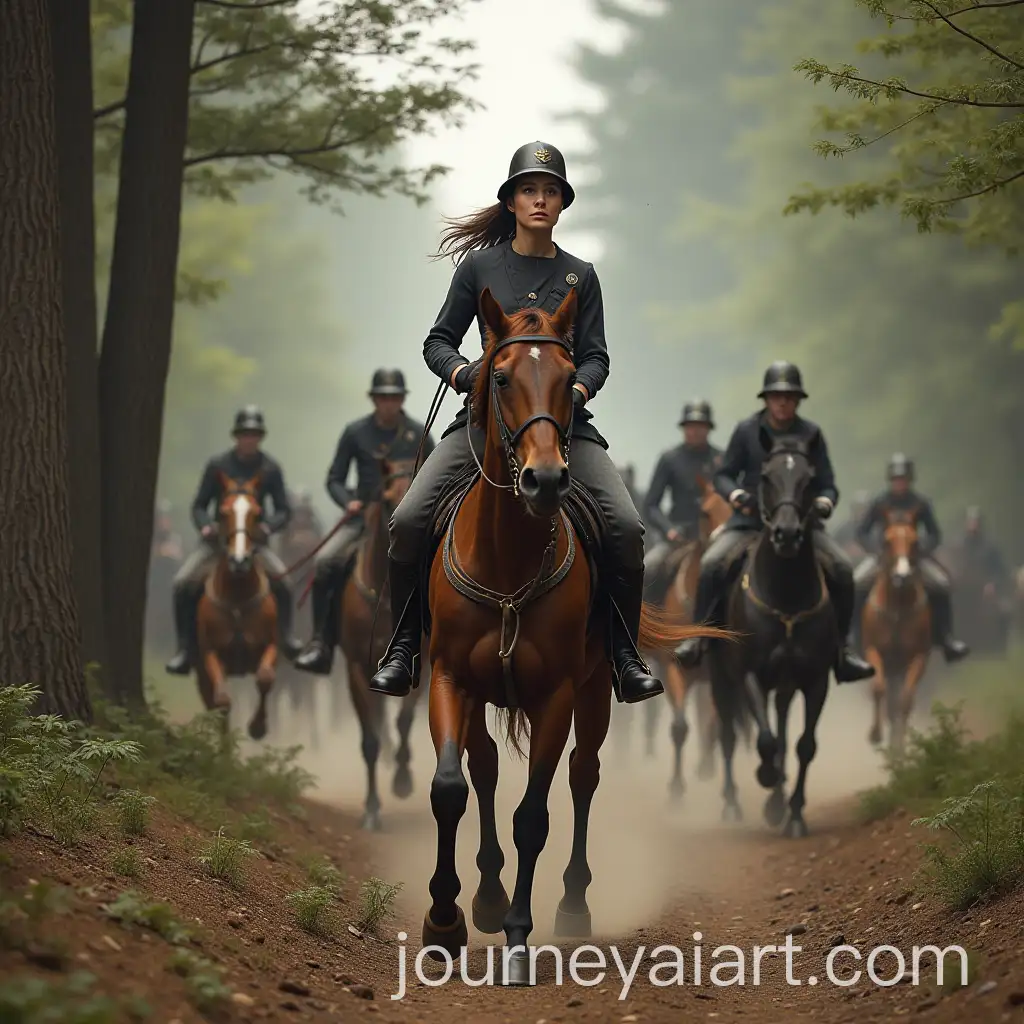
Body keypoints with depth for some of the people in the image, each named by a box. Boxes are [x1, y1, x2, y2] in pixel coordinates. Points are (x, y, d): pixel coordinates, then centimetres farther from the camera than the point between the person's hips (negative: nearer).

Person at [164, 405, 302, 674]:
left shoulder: (270, 469, 0)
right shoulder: (218, 465, 0)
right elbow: (199, 506, 6)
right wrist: (205, 525, -16)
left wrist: (268, 525, -17)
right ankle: (185, 650, -12)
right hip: (217, 539, 1)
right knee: (183, 583, -20)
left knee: (281, 578, -29)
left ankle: (285, 637, -14)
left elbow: (284, 511, 4)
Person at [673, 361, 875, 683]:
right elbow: (723, 475, 6)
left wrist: (824, 502, -17)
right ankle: (697, 638, -13)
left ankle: (840, 648, -7)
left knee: (842, 570, -19)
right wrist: (735, 493, -16)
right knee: (712, 565, -26)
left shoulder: (811, 434, 4)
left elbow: (827, 484, 7)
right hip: (749, 520, -1)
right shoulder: (747, 430, 2)